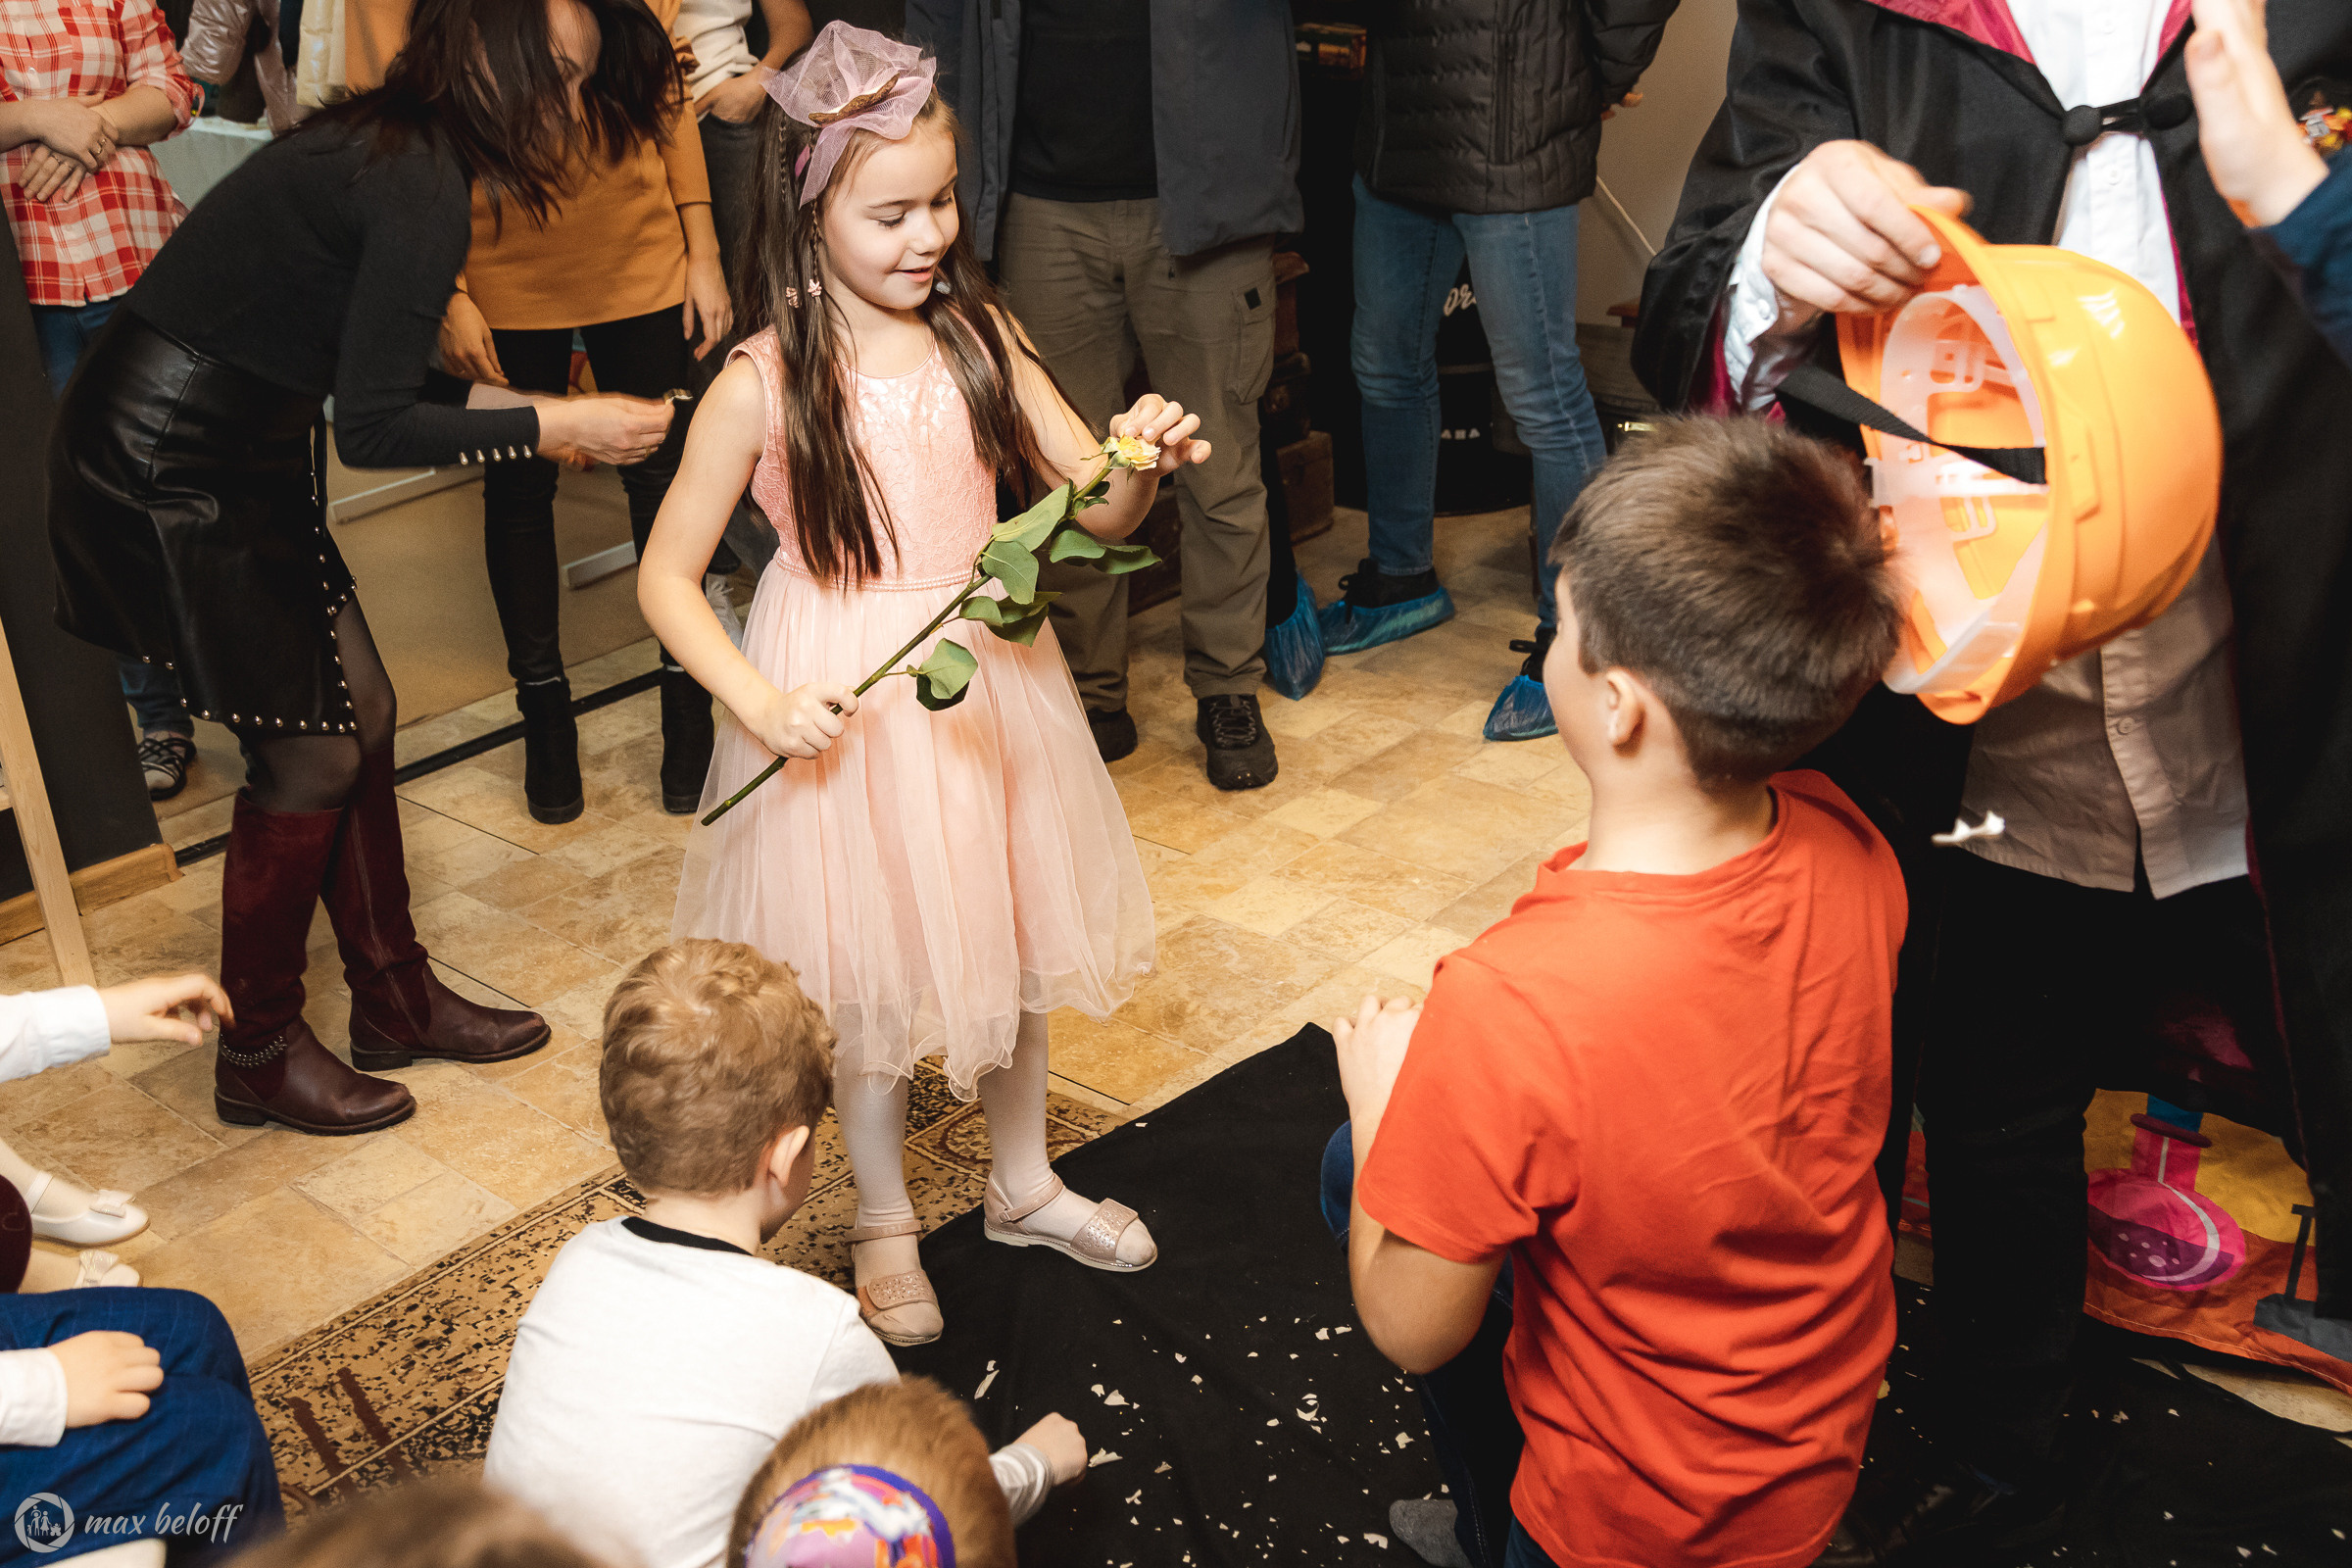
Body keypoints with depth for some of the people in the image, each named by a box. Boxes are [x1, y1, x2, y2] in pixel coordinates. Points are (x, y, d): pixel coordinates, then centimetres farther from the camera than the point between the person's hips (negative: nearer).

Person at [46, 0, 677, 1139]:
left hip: (228, 455, 9)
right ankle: (257, 1056, 17)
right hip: (164, 469, -9)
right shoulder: (420, 189, -21)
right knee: (313, 753, 0)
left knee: (359, 710, 13)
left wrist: (515, 407, 17)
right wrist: (557, 426, -16)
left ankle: (395, 1001, 28)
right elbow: (373, 429, -22)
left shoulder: (389, 148, 9)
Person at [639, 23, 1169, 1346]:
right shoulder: (763, 383, -14)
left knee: (1003, 931, 18)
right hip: (844, 698, -4)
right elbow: (666, 578, -8)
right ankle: (886, 1225, 33)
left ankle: (1025, 1184, 41)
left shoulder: (979, 334, -3)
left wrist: (1144, 460, -25)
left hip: (986, 672, 4)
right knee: (872, 966, 10)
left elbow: (1099, 510, -4)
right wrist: (756, 701, -21)